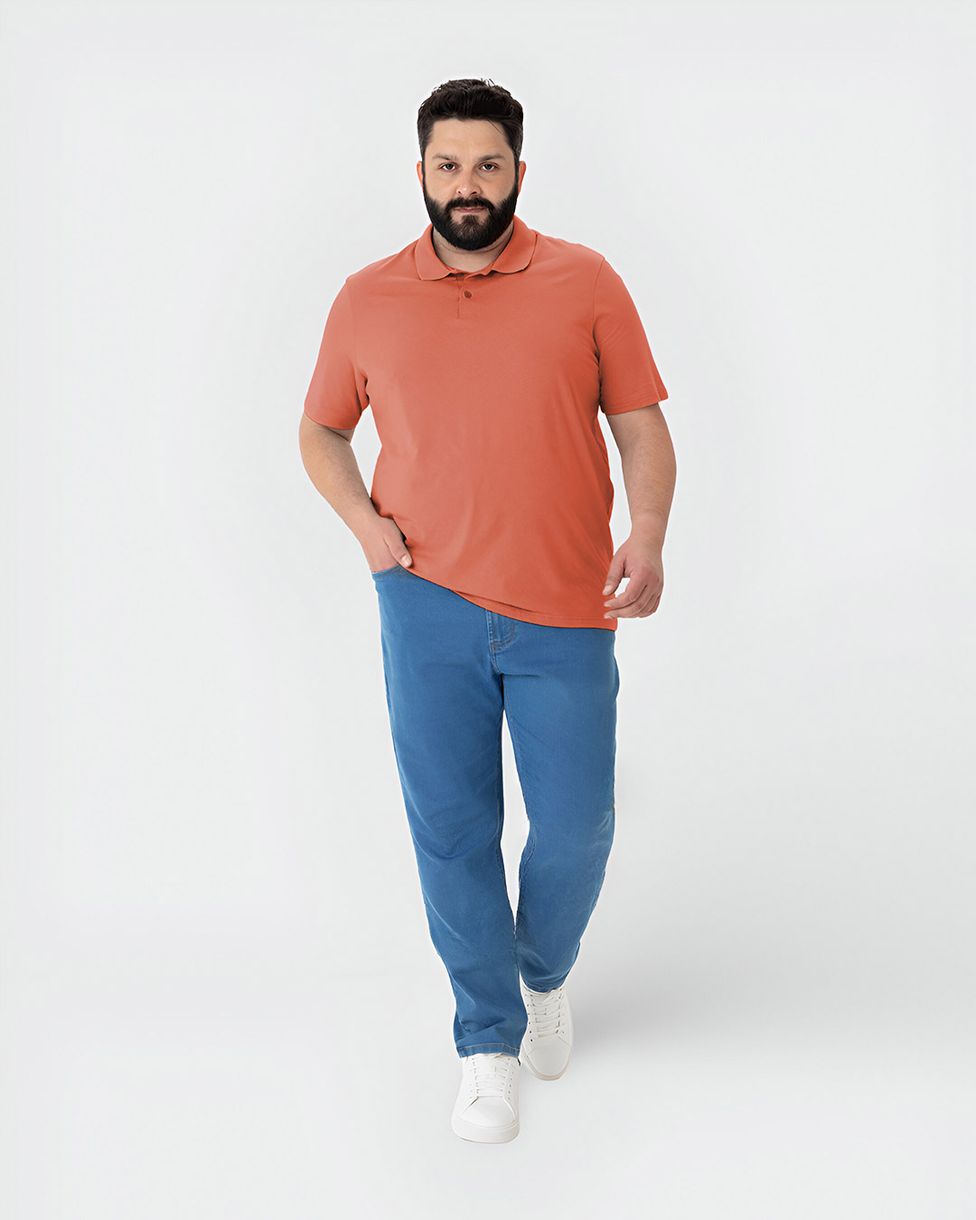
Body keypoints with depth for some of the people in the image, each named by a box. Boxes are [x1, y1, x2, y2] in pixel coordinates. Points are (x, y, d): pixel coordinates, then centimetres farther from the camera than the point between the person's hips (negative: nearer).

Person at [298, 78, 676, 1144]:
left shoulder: (584, 282, 3)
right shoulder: (366, 300, 6)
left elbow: (641, 425, 3)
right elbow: (321, 429, 18)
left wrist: (649, 535, -14)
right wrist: (363, 519, 0)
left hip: (564, 613, 0)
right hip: (428, 604, 1)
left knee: (575, 831, 5)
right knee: (451, 831, 5)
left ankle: (544, 974, 37)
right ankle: (488, 1040, 24)